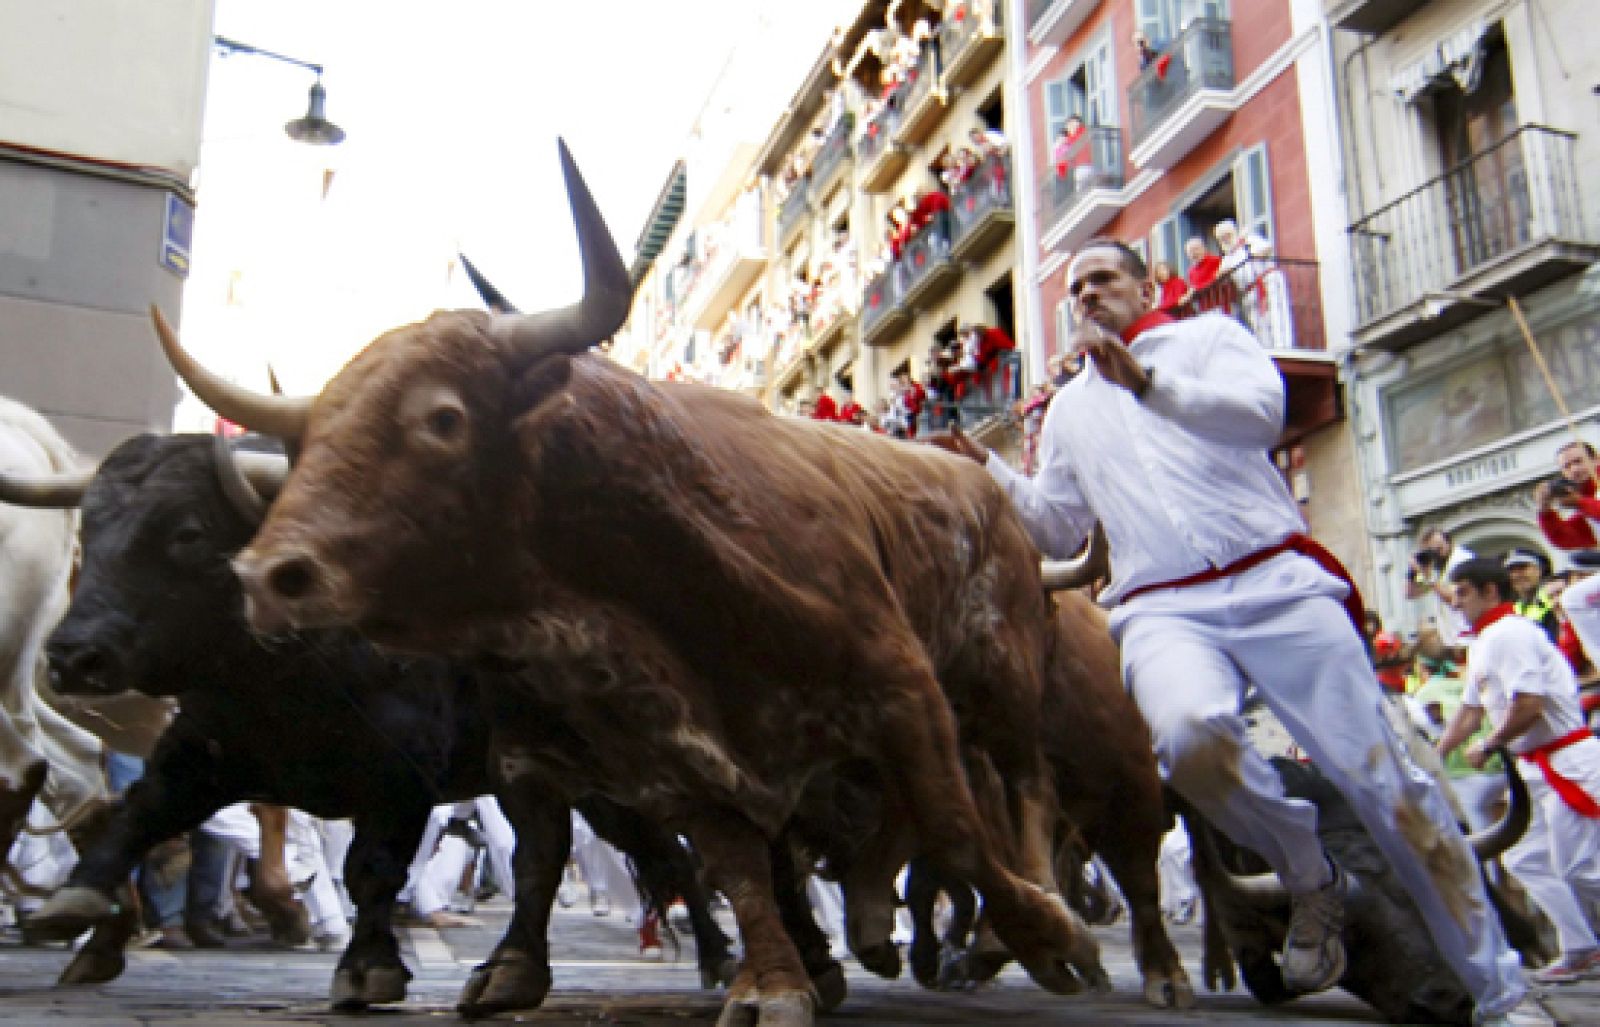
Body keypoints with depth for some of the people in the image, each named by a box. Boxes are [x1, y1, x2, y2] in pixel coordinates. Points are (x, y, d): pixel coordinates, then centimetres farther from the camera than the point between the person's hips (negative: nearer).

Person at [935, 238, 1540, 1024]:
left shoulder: (1207, 336, 16)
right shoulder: (1069, 408, 26)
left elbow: (1261, 410, -5)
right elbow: (1059, 530, 25)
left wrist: (1150, 379, -11)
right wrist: (988, 471, 12)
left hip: (1276, 582, -1)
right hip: (1165, 611, 2)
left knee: (1381, 775, -5)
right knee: (1190, 732, -33)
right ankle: (1309, 882, -4)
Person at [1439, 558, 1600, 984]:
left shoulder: (1509, 633, -18)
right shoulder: (1482, 643, 15)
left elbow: (1529, 707, -26)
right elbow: (1470, 712, 18)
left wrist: (1487, 746, -12)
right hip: (1537, 765, 11)